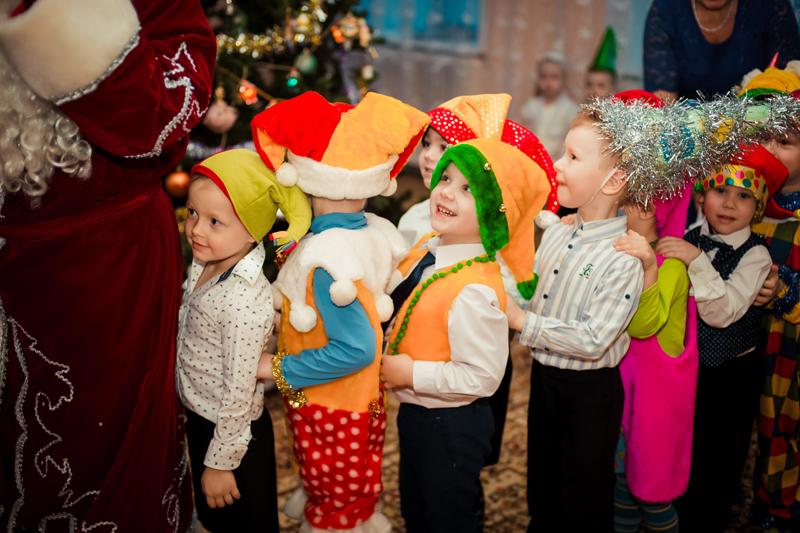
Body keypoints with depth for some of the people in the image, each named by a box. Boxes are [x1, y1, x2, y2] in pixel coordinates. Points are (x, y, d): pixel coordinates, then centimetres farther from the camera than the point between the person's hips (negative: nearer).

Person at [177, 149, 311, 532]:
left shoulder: (245, 302, -33)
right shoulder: (206, 263, -6)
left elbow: (239, 393, -26)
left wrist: (220, 464, -16)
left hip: (231, 432, -8)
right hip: (199, 418, 8)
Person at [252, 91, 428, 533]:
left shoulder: (323, 258, -31)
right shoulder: (379, 234, -7)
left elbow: (355, 349, -31)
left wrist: (279, 369, -21)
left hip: (327, 410, -7)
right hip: (366, 399, 7)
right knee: (361, 494, 24)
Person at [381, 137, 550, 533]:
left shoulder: (475, 292, -32)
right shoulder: (426, 249, -5)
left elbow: (482, 377, -29)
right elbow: (397, 308, 14)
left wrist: (413, 374, -24)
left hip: (451, 426, -8)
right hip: (413, 411, 8)